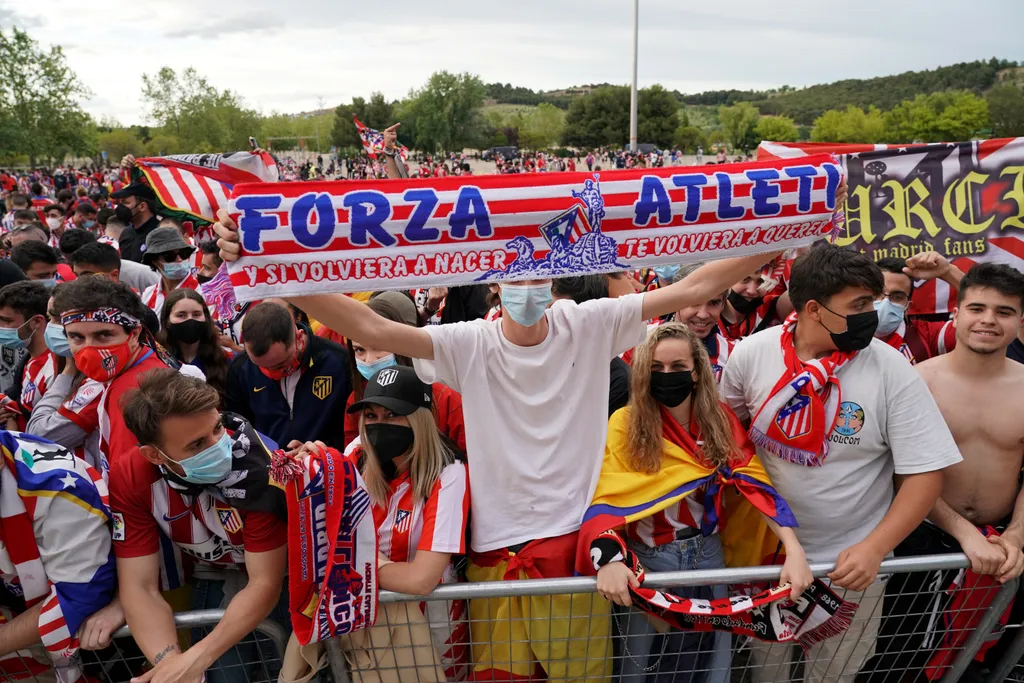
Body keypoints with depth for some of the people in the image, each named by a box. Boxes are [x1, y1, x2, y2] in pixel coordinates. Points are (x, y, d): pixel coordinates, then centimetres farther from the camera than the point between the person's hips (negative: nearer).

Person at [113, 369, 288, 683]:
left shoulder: (258, 464, -34)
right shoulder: (129, 478, -23)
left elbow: (265, 583, -28)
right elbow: (139, 587, -20)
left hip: (280, 572, -2)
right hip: (215, 576, 2)